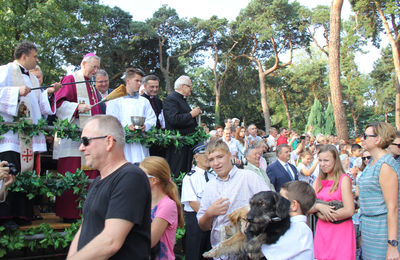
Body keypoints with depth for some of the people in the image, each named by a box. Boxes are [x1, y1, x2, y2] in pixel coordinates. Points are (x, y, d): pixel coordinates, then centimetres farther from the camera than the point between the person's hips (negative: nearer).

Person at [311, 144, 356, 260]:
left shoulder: (343, 179, -8)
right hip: (322, 232, 5)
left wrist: (324, 216, -9)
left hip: (341, 231, -5)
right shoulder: (318, 181, 9)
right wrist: (318, 206, -16)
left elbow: (349, 211, -14)